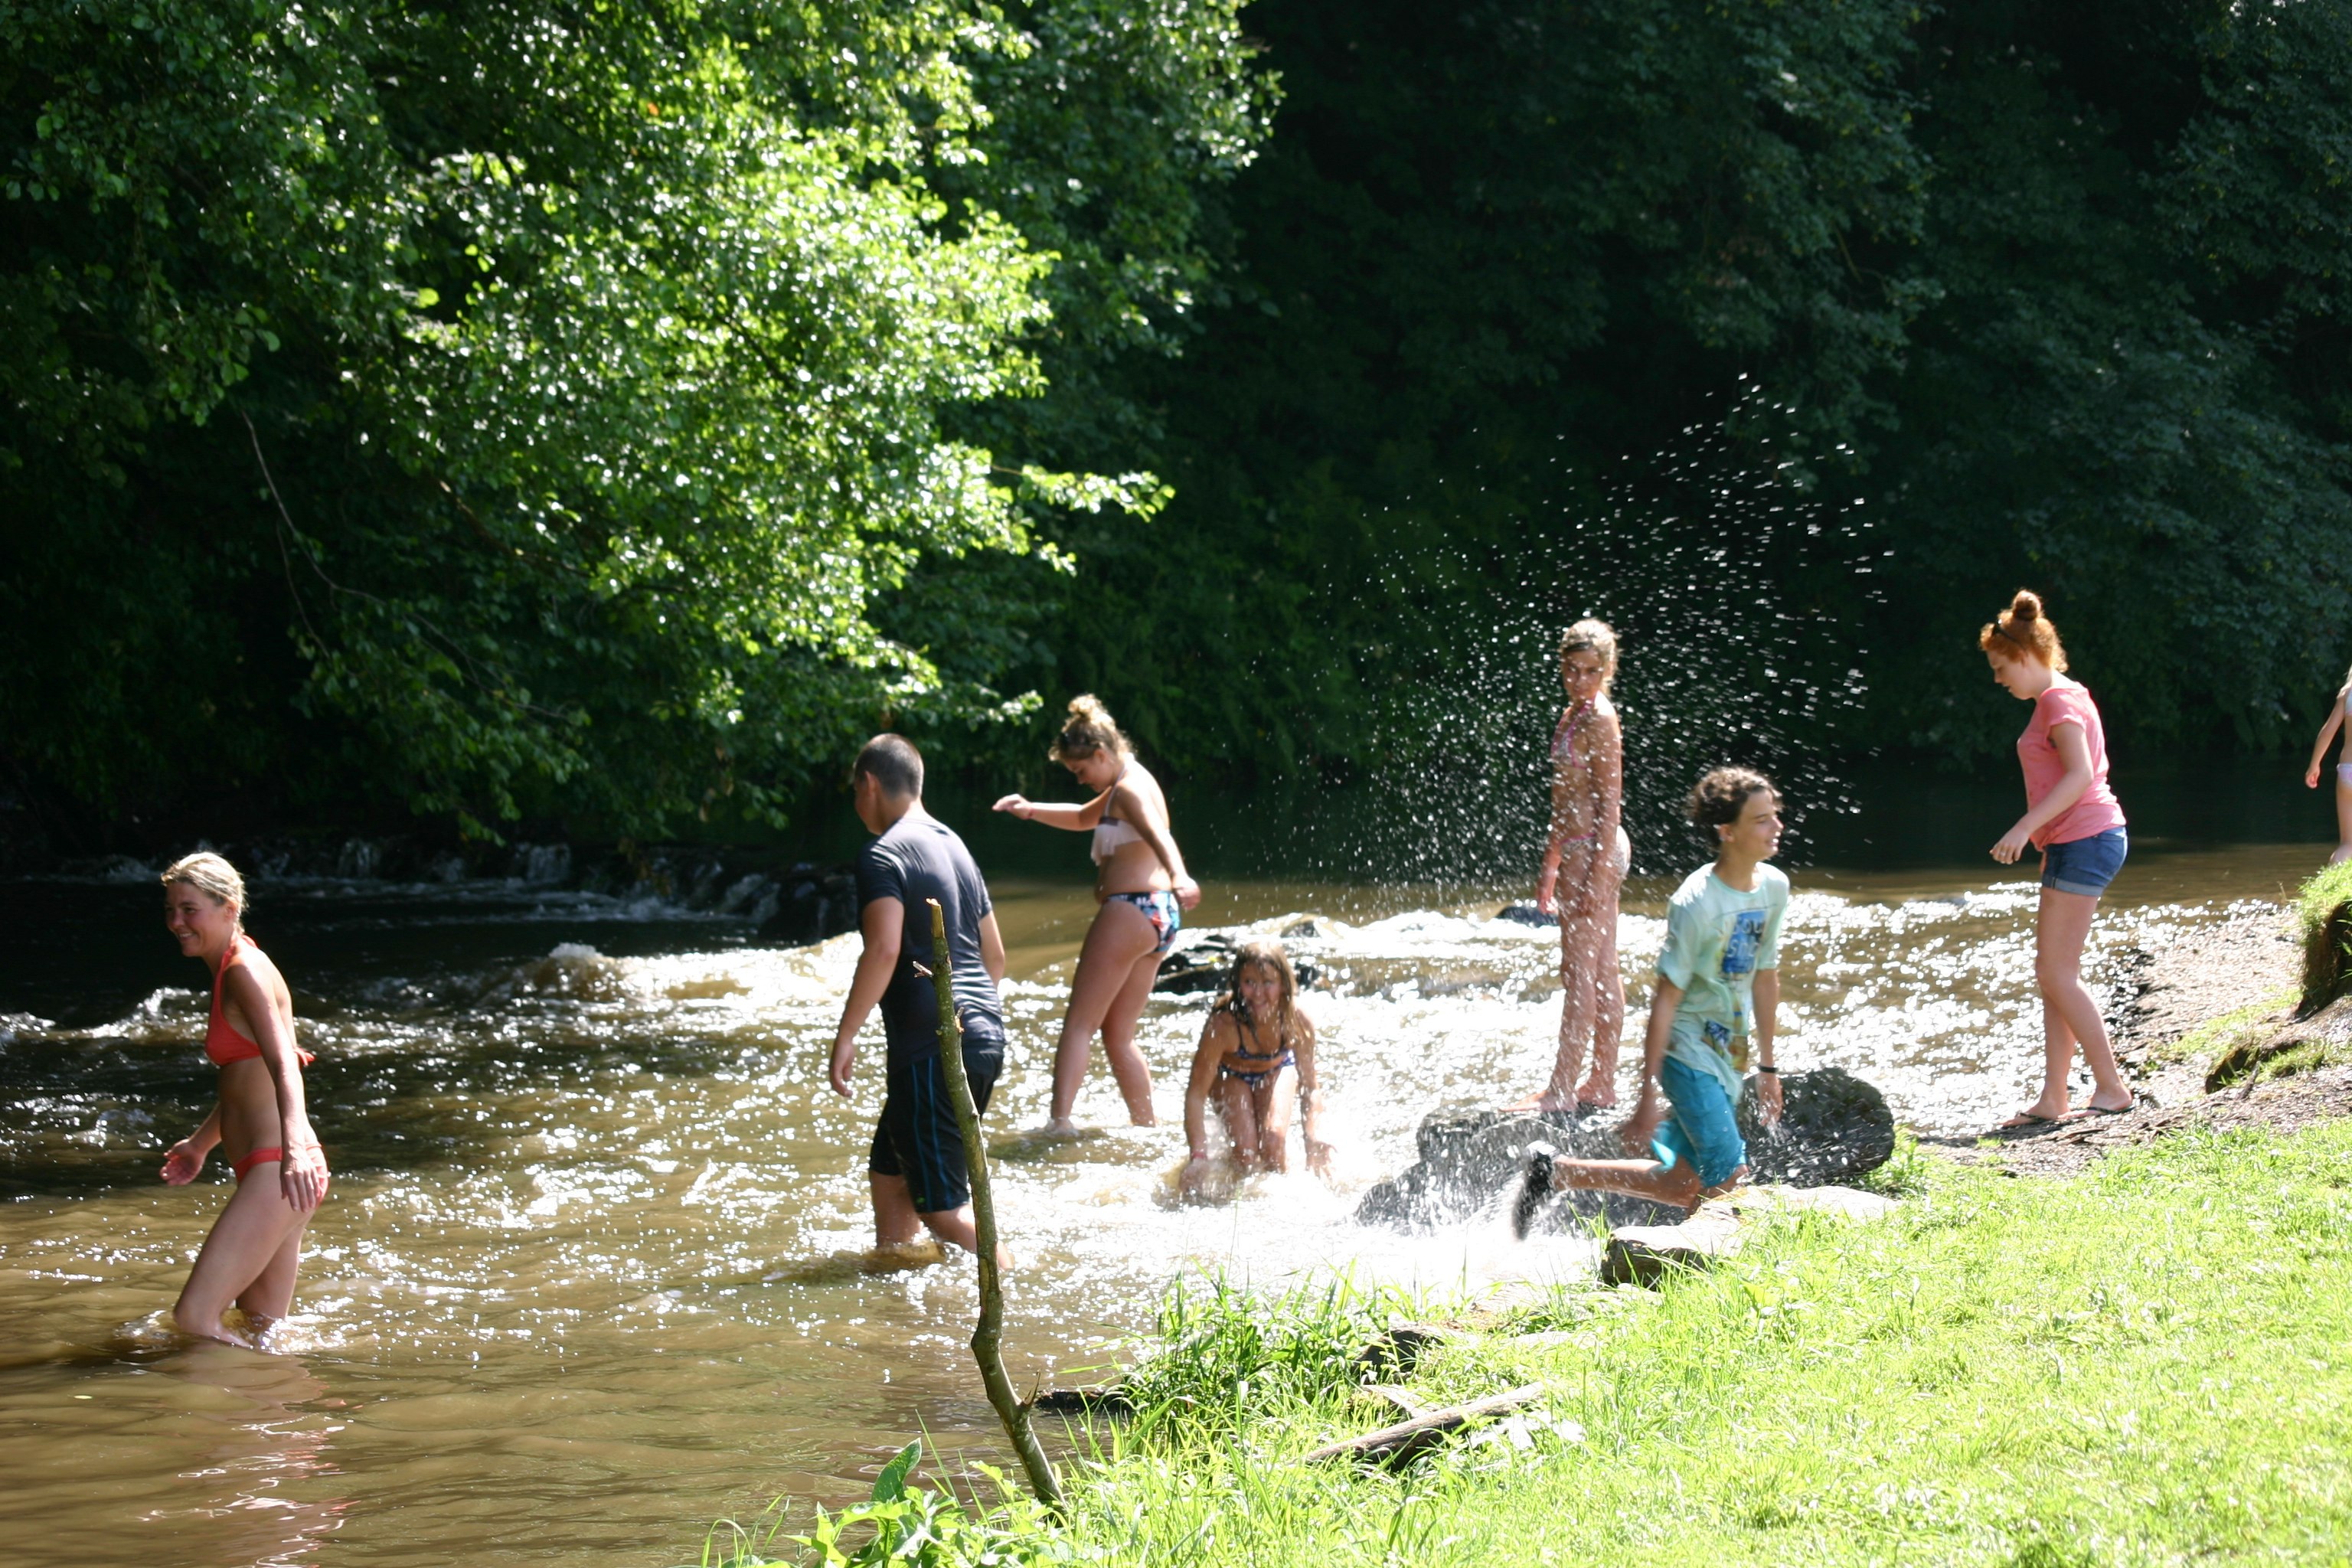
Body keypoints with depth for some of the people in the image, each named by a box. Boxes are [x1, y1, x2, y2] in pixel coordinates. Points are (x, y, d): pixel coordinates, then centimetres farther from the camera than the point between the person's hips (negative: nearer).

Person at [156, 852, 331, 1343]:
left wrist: (294, 1149, -41)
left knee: (193, 1317, -14)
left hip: (279, 1172, -11)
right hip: (264, 1172, 11)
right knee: (263, 1331, 14)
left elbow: (284, 1066, -25)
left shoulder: (245, 971, -11)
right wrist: (200, 1144, 44)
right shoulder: (229, 971, 18)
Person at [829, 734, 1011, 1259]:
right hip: (985, 1035, 9)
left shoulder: (884, 855, -10)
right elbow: (994, 954, 23)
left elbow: (884, 949, -24)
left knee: (941, 1205, -6)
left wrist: (845, 1034, -20)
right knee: (889, 1173, 20)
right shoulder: (954, 847, 18)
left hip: (932, 1048, -9)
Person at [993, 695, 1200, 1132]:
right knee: (1118, 1035, 15)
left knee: (1078, 1024, -12)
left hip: (1131, 910, -10)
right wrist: (1032, 810, 22)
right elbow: (1084, 819, 37)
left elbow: (1158, 833, -32)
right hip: (1159, 915, 10)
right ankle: (1148, 1126, 16)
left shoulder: (1129, 788, -11)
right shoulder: (1129, 786, 20)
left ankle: (1060, 1119, -23)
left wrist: (1179, 876, -51)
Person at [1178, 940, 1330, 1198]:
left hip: (1277, 1069, 1)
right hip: (1230, 1075, -1)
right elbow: (1196, 1093, -37)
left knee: (1273, 1141, -22)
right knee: (1246, 1152, -21)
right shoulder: (1223, 1024, -41)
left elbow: (1310, 1088, -24)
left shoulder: (1299, 1023, -34)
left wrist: (1315, 1144, -39)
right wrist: (1198, 1155, -48)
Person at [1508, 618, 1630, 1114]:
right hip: (1577, 850, 10)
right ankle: (1603, 1083, 17)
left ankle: (1562, 1089, -6)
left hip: (1595, 851, -10)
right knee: (1603, 971, 12)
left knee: (1580, 971, -7)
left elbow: (1611, 803, -17)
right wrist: (1551, 864, 24)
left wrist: (1598, 875, -20)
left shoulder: (1599, 721, -14)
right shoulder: (1573, 715, 14)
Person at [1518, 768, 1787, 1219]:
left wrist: (1768, 1068, 19)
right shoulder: (1697, 903, -21)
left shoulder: (1774, 887, 2)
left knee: (1684, 1188, 10)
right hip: (1688, 1050, -8)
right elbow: (1666, 999, -19)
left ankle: (1556, 1172, 26)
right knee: (1729, 1177, -16)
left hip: (1731, 1054, 8)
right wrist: (1649, 1094, -19)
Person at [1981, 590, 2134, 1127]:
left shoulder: (2059, 700, -12)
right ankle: (2052, 1100, 8)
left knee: (2056, 974, -9)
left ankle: (2111, 1088, -6)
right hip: (2075, 844, 11)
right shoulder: (2061, 698, 18)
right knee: (2053, 975, 8)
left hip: (2084, 841, -11)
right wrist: (2047, 842, 25)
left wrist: (2026, 827, -27)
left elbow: (2081, 774, -24)